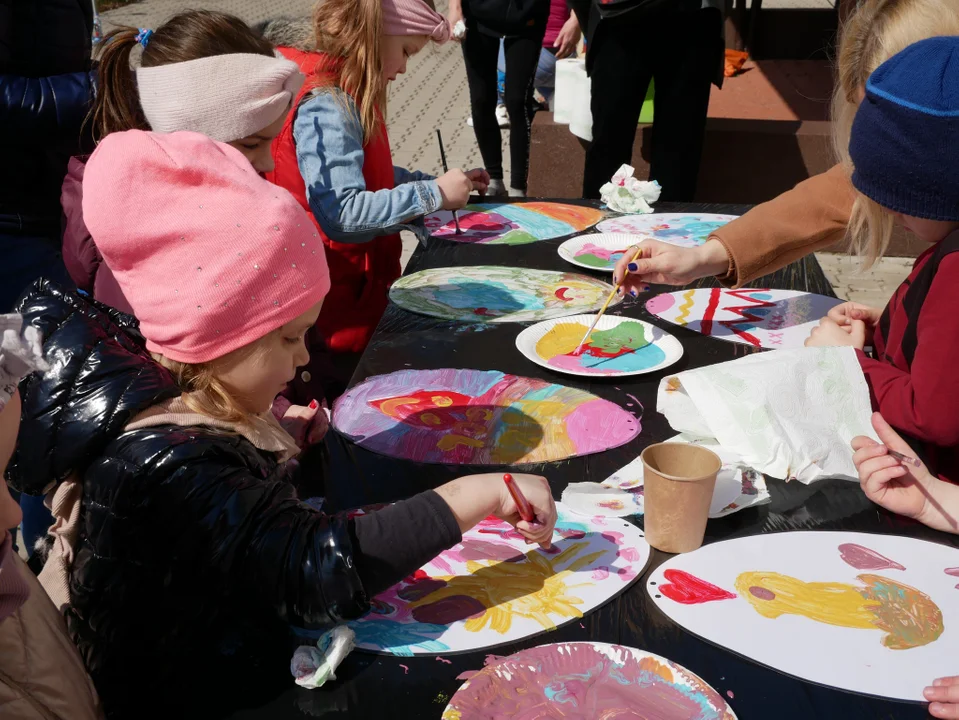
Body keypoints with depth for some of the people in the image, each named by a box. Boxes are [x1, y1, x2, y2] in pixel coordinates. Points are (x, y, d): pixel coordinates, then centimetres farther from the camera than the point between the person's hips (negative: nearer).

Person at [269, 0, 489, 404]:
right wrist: (433, 195, -25)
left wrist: (438, 181, 12)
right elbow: (342, 213, -31)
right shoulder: (327, 107, -22)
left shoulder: (350, 99, 8)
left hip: (356, 295, 9)